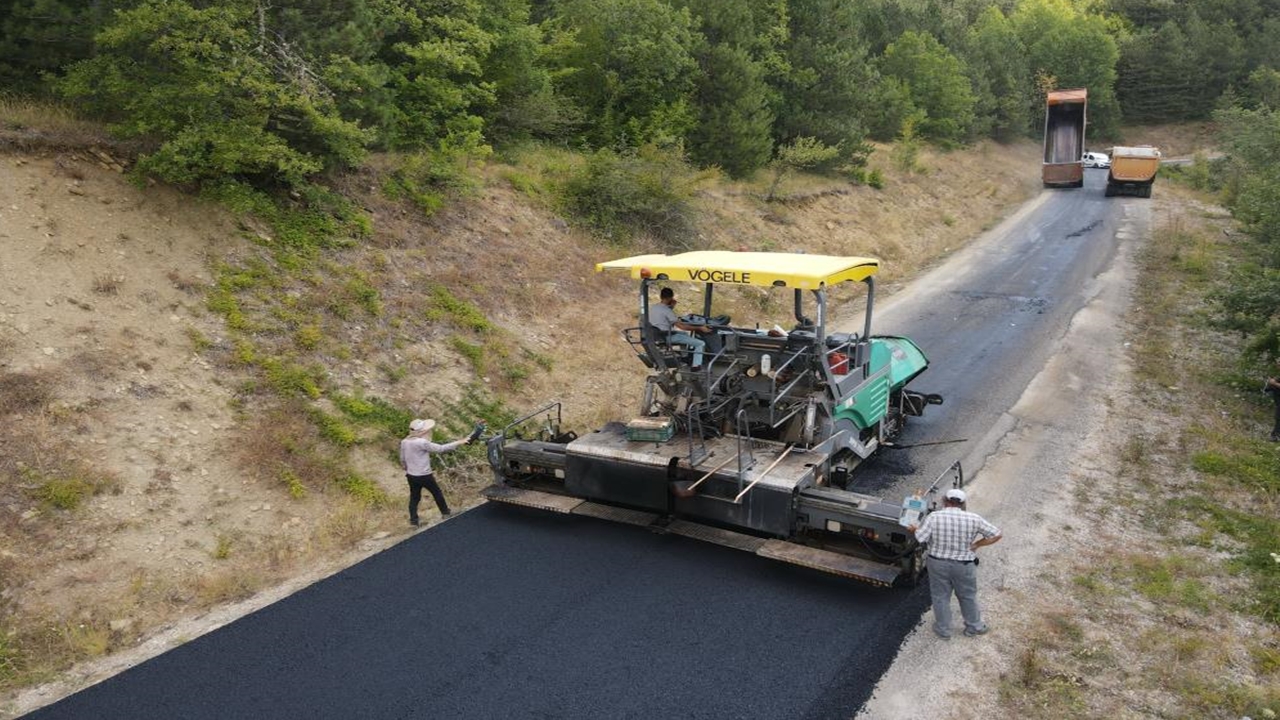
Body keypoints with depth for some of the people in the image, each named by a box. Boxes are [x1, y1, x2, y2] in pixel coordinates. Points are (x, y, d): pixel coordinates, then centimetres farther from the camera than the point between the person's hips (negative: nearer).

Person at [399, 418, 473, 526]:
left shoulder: (404, 442, -3)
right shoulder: (422, 443, -24)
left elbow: (402, 460, 9)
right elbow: (440, 448, -19)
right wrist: (458, 443, -11)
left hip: (411, 476, 6)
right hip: (424, 476, -6)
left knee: (414, 497, 16)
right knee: (437, 493, 16)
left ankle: (413, 519, 16)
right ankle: (445, 512, 32)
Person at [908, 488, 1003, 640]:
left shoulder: (934, 517, -17)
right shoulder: (974, 519, -13)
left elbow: (920, 538, -17)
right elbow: (997, 535, -8)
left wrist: (914, 529, 3)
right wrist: (976, 545, -2)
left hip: (938, 564, 0)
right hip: (964, 565, 0)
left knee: (940, 597, 18)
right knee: (968, 597, 22)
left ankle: (943, 630, 32)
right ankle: (974, 627, 39)